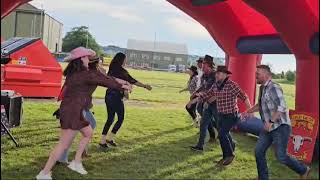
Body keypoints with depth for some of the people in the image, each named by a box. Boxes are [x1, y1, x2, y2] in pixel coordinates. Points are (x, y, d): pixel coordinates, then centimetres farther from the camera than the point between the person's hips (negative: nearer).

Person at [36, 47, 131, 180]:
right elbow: (104, 81, -7)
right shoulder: (85, 74, -16)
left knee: (88, 133, 22)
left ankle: (76, 163, 25)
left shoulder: (73, 73, 10)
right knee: (64, 144, -5)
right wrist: (121, 86, 6)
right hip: (71, 112, -10)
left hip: (74, 112, 10)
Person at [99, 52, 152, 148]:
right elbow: (133, 81, -8)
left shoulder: (111, 70, 7)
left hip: (109, 96, 7)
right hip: (116, 97, -7)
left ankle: (103, 140, 14)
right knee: (120, 118, 9)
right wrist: (145, 86, 0)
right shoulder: (122, 71, -11)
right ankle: (110, 138, 8)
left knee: (110, 119, 14)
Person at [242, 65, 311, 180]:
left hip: (280, 127, -9)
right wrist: (249, 111, 16)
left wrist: (271, 121, -30)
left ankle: (303, 170, 18)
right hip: (269, 127, 9)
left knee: (281, 156, -6)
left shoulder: (273, 88, -18)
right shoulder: (262, 88, 12)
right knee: (259, 151, 7)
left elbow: (282, 107, -27)